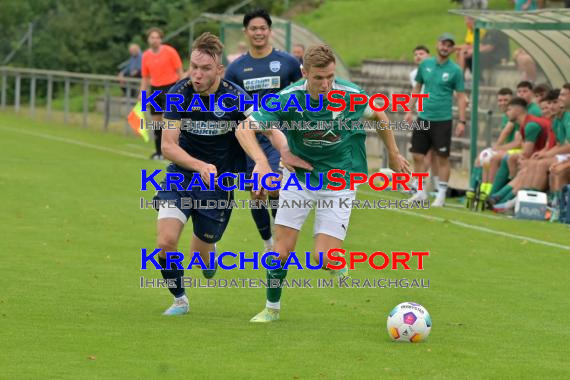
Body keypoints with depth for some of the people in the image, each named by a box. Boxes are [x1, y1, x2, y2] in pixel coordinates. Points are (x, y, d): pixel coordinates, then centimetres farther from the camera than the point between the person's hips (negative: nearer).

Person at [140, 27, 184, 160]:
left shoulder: (169, 51, -7)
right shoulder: (146, 56, 6)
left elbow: (179, 71, -3)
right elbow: (145, 78, 15)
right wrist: (142, 93, 6)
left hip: (170, 87, -5)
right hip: (155, 88, 5)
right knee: (156, 120, 5)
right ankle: (158, 151, 13)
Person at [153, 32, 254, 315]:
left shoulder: (235, 97, -16)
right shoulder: (178, 94, -11)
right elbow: (168, 146, -12)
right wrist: (200, 166, -29)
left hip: (218, 184, -1)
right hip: (181, 175, 1)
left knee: (202, 251, 6)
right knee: (165, 243, -15)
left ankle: (208, 259, 47)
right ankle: (179, 299, 11)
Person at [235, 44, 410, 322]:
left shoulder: (352, 96, -18)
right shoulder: (287, 99, -20)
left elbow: (378, 116, 4)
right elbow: (244, 129, -22)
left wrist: (394, 155, 16)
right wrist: (261, 161, -41)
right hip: (299, 177, 1)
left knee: (324, 258, -11)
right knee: (283, 249, -5)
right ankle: (272, 307, 19)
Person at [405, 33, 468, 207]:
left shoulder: (455, 70, -4)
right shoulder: (425, 64, 6)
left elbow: (461, 96, -2)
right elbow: (417, 88, 15)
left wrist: (462, 121, -7)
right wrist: (409, 110, 10)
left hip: (443, 120, -4)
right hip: (423, 117, 4)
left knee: (442, 158, -1)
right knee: (418, 155, 3)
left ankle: (441, 194, 7)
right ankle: (420, 192, 16)